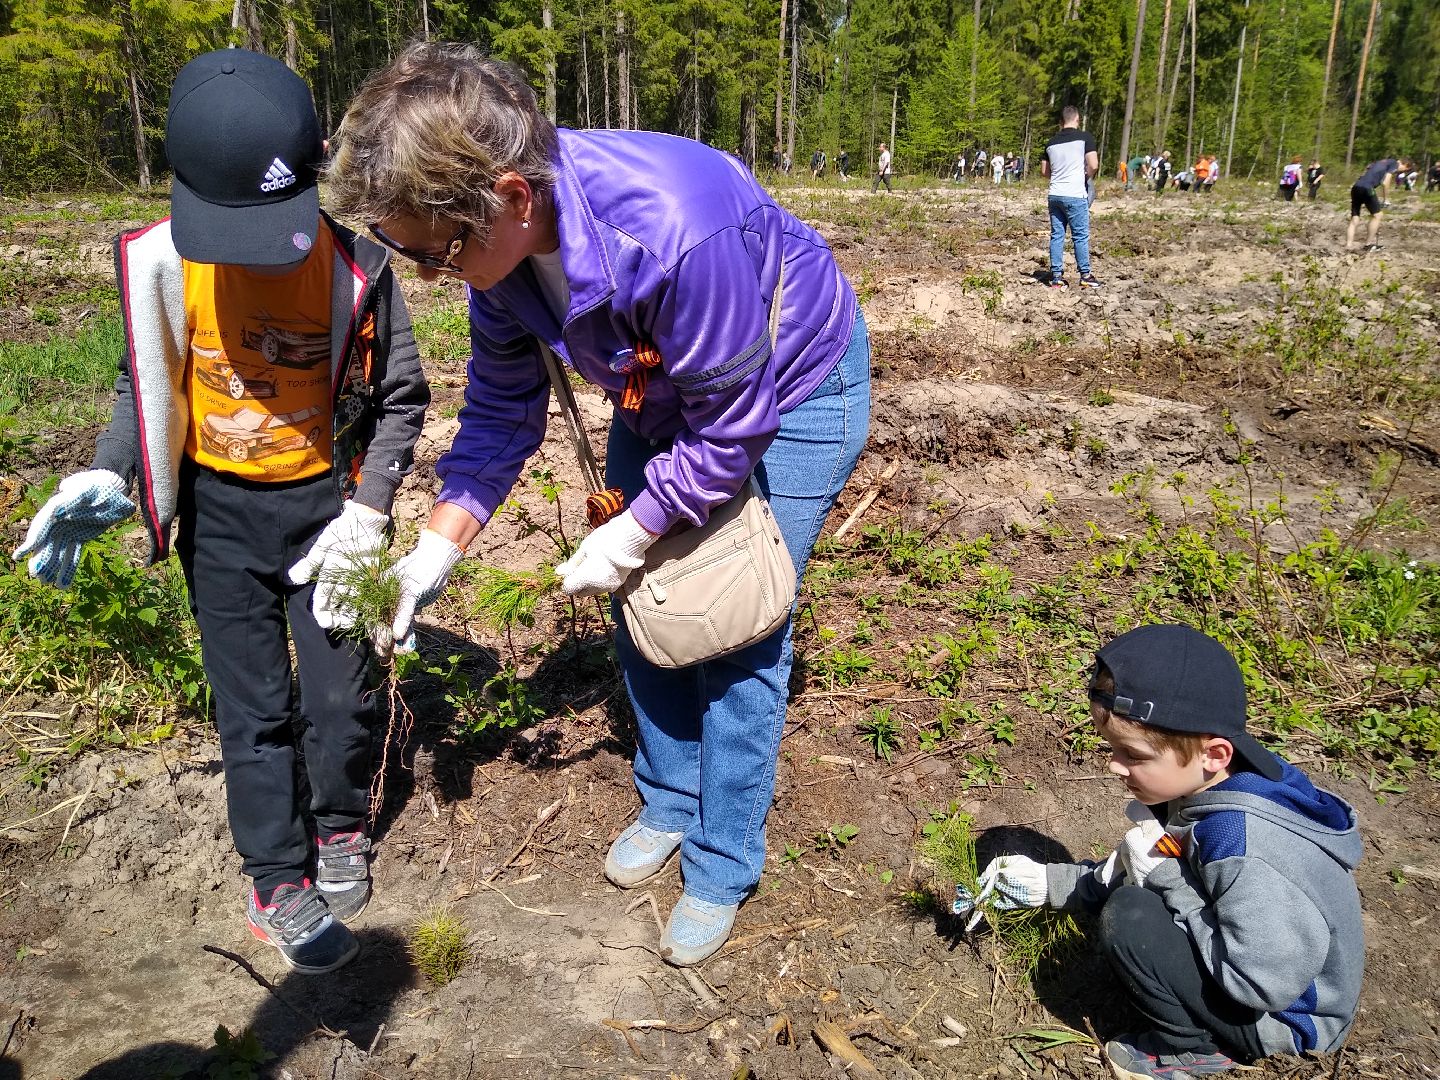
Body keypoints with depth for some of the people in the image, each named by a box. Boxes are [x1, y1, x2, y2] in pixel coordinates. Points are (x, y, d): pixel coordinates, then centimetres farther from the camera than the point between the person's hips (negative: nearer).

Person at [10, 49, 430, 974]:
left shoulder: (355, 265, -16)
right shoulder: (163, 260, -12)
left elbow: (401, 399, -6)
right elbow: (147, 381, 3)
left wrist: (368, 514, -16)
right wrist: (110, 476, -12)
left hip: (323, 501, -1)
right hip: (218, 508, 1)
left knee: (341, 695, 6)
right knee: (251, 707, 8)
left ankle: (342, 827, 35)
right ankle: (280, 882, 25)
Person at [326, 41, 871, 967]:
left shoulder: (673, 228, -41)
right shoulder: (501, 237, -17)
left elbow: (732, 428, -30)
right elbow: (502, 409, -5)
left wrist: (628, 538, -19)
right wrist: (436, 551, -12)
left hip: (792, 390, -7)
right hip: (664, 389, 7)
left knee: (738, 633, -5)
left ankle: (723, 867, 14)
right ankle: (669, 801, 32)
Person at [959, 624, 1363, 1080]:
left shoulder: (1243, 847, -35)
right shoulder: (1195, 790, -6)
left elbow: (1260, 983, -34)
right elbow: (1121, 877, 8)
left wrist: (1163, 875, -28)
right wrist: (1045, 883, 1)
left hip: (1281, 1012, -9)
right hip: (1235, 967, 9)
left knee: (1128, 920, -23)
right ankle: (1195, 1031, 11)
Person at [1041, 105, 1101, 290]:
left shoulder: (1051, 142, 9)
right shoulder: (1084, 137, -6)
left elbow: (1044, 170, 17)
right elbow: (1094, 165, -12)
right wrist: (1086, 176, 7)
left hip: (1055, 195, 5)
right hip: (1076, 195, -5)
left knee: (1056, 235, 8)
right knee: (1081, 236, 3)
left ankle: (1056, 276, 7)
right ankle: (1085, 275, 8)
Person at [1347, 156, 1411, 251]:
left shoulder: (1381, 162, 31)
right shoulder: (1394, 164, 7)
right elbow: (1385, 183, -4)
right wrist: (1385, 199, 7)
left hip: (1355, 187, 8)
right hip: (1366, 189, -8)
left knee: (1354, 220, 8)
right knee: (1377, 215, 6)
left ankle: (1349, 246, 0)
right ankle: (1368, 244, 8)